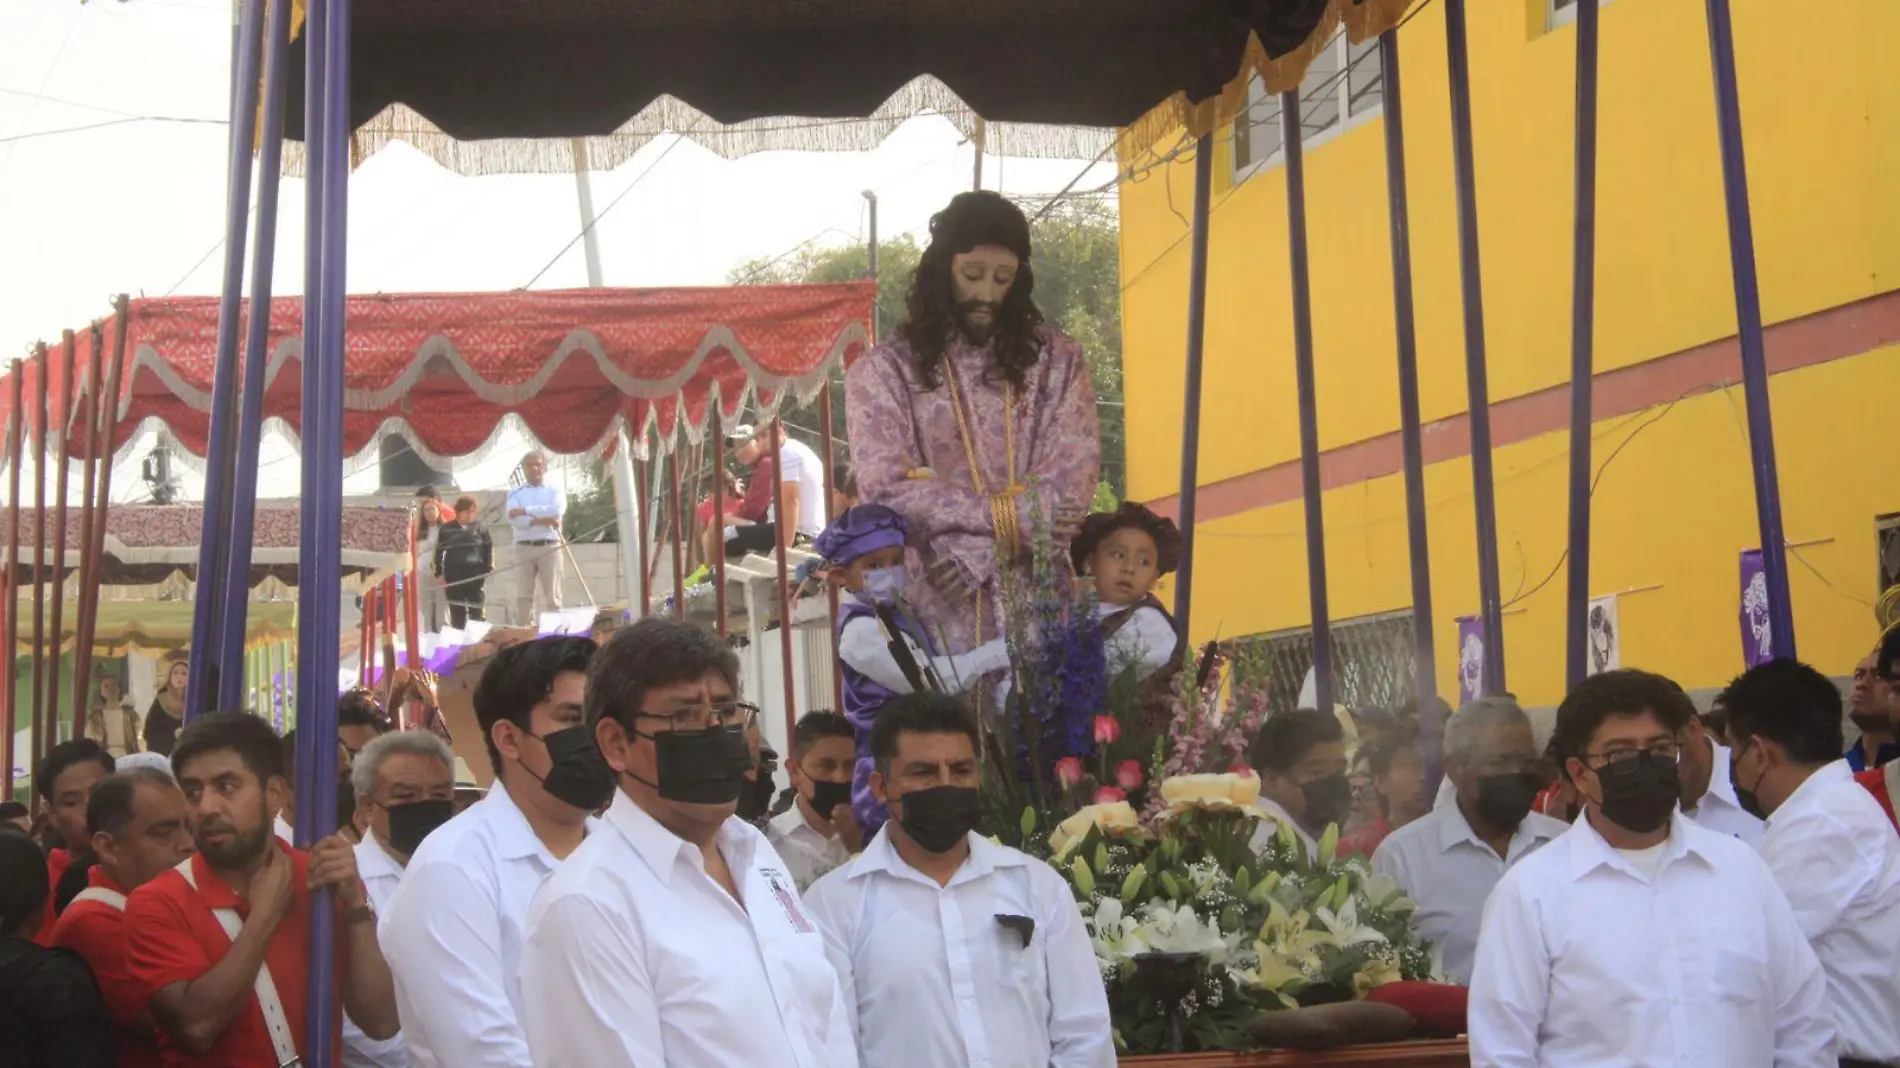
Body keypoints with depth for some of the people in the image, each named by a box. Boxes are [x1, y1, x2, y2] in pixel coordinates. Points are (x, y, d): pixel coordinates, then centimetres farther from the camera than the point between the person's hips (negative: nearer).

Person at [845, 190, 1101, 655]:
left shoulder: (1057, 360, 7)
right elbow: (886, 490, -8)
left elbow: (1073, 479, -3)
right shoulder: (883, 371, 2)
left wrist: (978, 550, -15)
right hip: (935, 610, -1)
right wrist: (1006, 514, -13)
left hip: (1036, 604, 2)